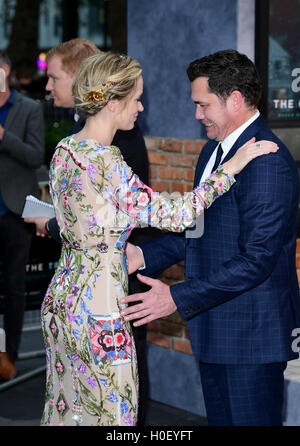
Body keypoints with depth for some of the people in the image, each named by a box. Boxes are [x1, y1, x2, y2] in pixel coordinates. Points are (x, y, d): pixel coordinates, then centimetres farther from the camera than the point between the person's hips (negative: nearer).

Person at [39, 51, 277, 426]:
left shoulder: (65, 150, 6)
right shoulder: (104, 162, -22)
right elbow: (172, 214, -20)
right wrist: (230, 168, -13)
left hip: (62, 295, 9)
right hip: (98, 305, -9)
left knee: (66, 407, 19)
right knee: (109, 412, 3)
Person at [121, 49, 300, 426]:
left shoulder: (268, 163, -22)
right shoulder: (213, 150, 11)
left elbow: (256, 259, -26)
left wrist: (177, 298, -25)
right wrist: (146, 255, 4)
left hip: (251, 333, -10)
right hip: (212, 329, 10)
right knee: (219, 420, 18)